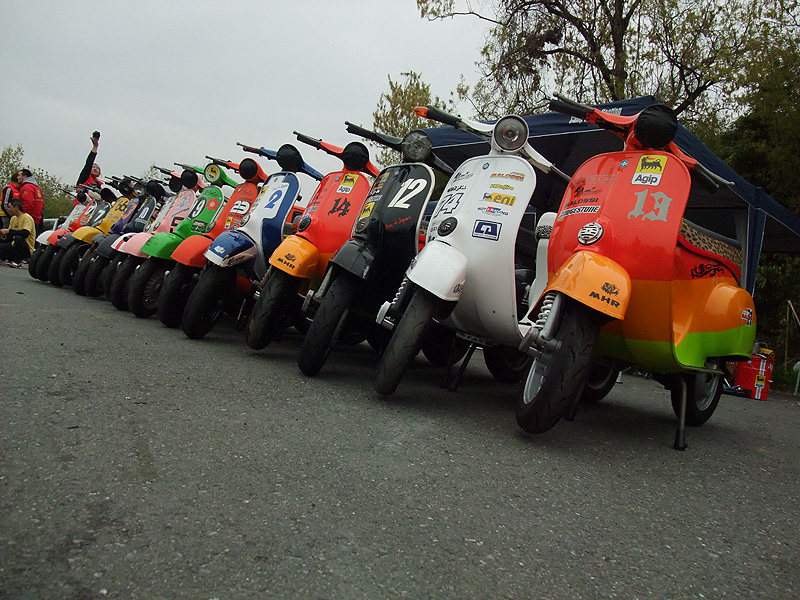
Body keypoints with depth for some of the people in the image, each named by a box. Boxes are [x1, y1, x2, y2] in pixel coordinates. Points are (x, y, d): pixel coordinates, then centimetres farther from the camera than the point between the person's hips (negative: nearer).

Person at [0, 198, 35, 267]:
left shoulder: (27, 218, -11)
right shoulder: (13, 218, 13)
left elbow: (25, 233, -27)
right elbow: (9, 236, 15)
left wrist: (8, 231, -23)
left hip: (27, 249, -7)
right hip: (14, 246, 7)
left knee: (18, 237, -35)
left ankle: (17, 261, -20)